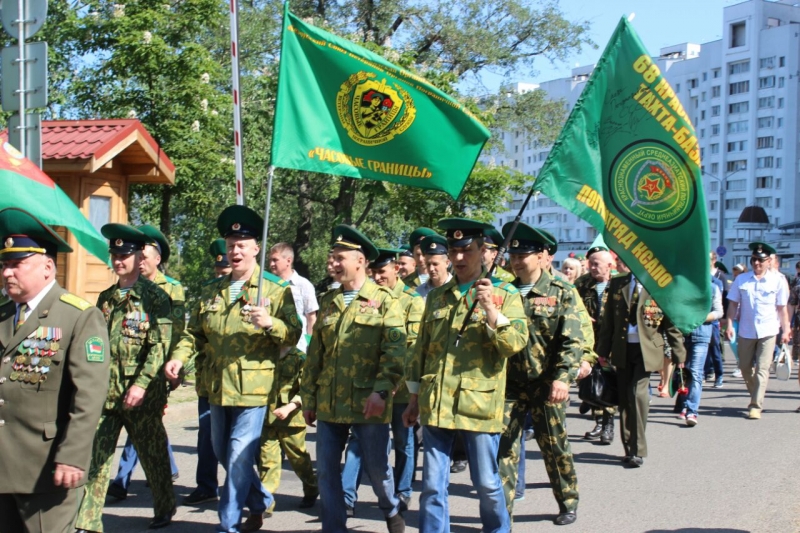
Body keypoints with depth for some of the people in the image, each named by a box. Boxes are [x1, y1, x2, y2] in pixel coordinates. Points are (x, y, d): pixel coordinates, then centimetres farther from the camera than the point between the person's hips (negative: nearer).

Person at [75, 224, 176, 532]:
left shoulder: (155, 296, -6)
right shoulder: (106, 298, 12)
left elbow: (161, 344, -13)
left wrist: (141, 384, -21)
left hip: (142, 392, -5)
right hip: (105, 391, 5)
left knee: (152, 453, 10)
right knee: (95, 455, -2)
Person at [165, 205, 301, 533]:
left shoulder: (276, 290, -3)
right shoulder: (210, 291, 11)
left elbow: (294, 334, -9)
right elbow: (195, 332, 13)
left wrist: (269, 323, -28)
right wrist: (180, 357, -5)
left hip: (253, 388, -6)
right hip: (217, 388, 6)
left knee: (238, 458, -6)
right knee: (224, 455, 17)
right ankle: (260, 503, 37)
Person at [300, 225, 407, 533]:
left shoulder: (384, 300, -3)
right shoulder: (328, 302, 13)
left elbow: (395, 351, -11)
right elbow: (315, 354, 14)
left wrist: (381, 391, -21)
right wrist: (309, 397, 11)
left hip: (368, 403, -5)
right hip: (329, 404, 5)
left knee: (376, 467, 7)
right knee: (327, 472, 5)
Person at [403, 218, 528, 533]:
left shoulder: (505, 294, 1)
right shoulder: (436, 296, 12)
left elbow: (517, 343, -10)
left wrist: (491, 310, -23)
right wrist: (414, 399, 15)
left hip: (479, 405, -3)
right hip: (436, 405, 4)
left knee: (487, 484, 6)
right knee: (432, 486, 6)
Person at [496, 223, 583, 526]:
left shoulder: (561, 293, -2)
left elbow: (572, 342, -9)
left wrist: (562, 378, -22)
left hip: (546, 384, -2)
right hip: (510, 384, 2)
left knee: (555, 447, 11)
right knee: (504, 447, -2)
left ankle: (568, 504, 31)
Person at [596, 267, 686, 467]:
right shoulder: (617, 283, 8)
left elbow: (672, 322, 0)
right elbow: (608, 319, 11)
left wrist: (678, 353, -2)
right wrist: (603, 349, 7)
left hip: (647, 350, -4)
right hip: (622, 349, 4)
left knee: (638, 393, -15)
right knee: (624, 397, 6)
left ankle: (638, 450, -5)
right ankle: (629, 448, 17)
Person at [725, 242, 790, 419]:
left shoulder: (778, 280, -2)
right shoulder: (741, 279, 3)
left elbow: (782, 307, 1)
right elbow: (733, 304, 4)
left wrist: (786, 330, -2)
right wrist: (729, 325, -4)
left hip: (768, 331, -3)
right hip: (746, 330, 3)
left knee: (762, 369, -6)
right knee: (745, 367, 11)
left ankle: (756, 406, -5)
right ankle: (756, 397, 33)